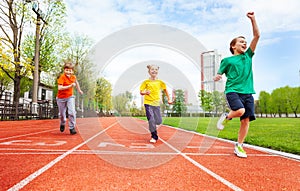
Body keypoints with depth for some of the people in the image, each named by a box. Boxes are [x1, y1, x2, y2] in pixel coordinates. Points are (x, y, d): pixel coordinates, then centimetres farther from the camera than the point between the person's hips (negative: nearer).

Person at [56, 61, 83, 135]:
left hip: (70, 97, 3)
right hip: (61, 98, -2)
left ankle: (72, 127, -1)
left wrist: (79, 90, 32)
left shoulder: (73, 77, -2)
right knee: (62, 113, 12)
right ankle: (62, 124, 43)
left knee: (72, 112, -14)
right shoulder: (62, 77, -18)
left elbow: (76, 82, 23)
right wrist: (70, 86, -33)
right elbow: (59, 88, -29)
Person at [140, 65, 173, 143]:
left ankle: (153, 125, 37)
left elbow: (165, 90, 18)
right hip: (148, 103, -2)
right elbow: (141, 92, 1)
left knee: (159, 121, 2)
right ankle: (154, 137, 6)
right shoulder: (146, 82, -2)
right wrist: (145, 92, -21)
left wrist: (169, 99, 15)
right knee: (151, 120, -10)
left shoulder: (160, 82, 4)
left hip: (157, 103, 3)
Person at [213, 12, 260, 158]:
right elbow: (218, 75, 8)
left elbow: (256, 36, 13)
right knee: (240, 111, -31)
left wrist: (252, 19, 7)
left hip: (247, 92, 4)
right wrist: (217, 77, -15)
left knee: (246, 120, -1)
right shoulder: (227, 60, 9)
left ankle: (239, 146, 12)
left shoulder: (248, 56, 18)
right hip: (233, 90, -4)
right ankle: (226, 117, 2)